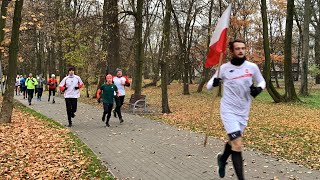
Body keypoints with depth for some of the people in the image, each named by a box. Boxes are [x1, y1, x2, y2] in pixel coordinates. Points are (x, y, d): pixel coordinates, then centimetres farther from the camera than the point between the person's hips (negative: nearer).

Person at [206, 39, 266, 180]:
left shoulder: (252, 67, -2)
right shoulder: (224, 68, -6)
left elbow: (262, 82, 13)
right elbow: (209, 85, 1)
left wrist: (259, 88, -11)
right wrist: (214, 83, -23)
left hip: (243, 111, 4)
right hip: (229, 110, -4)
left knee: (233, 140, 21)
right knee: (237, 144, -14)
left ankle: (222, 158, 52)